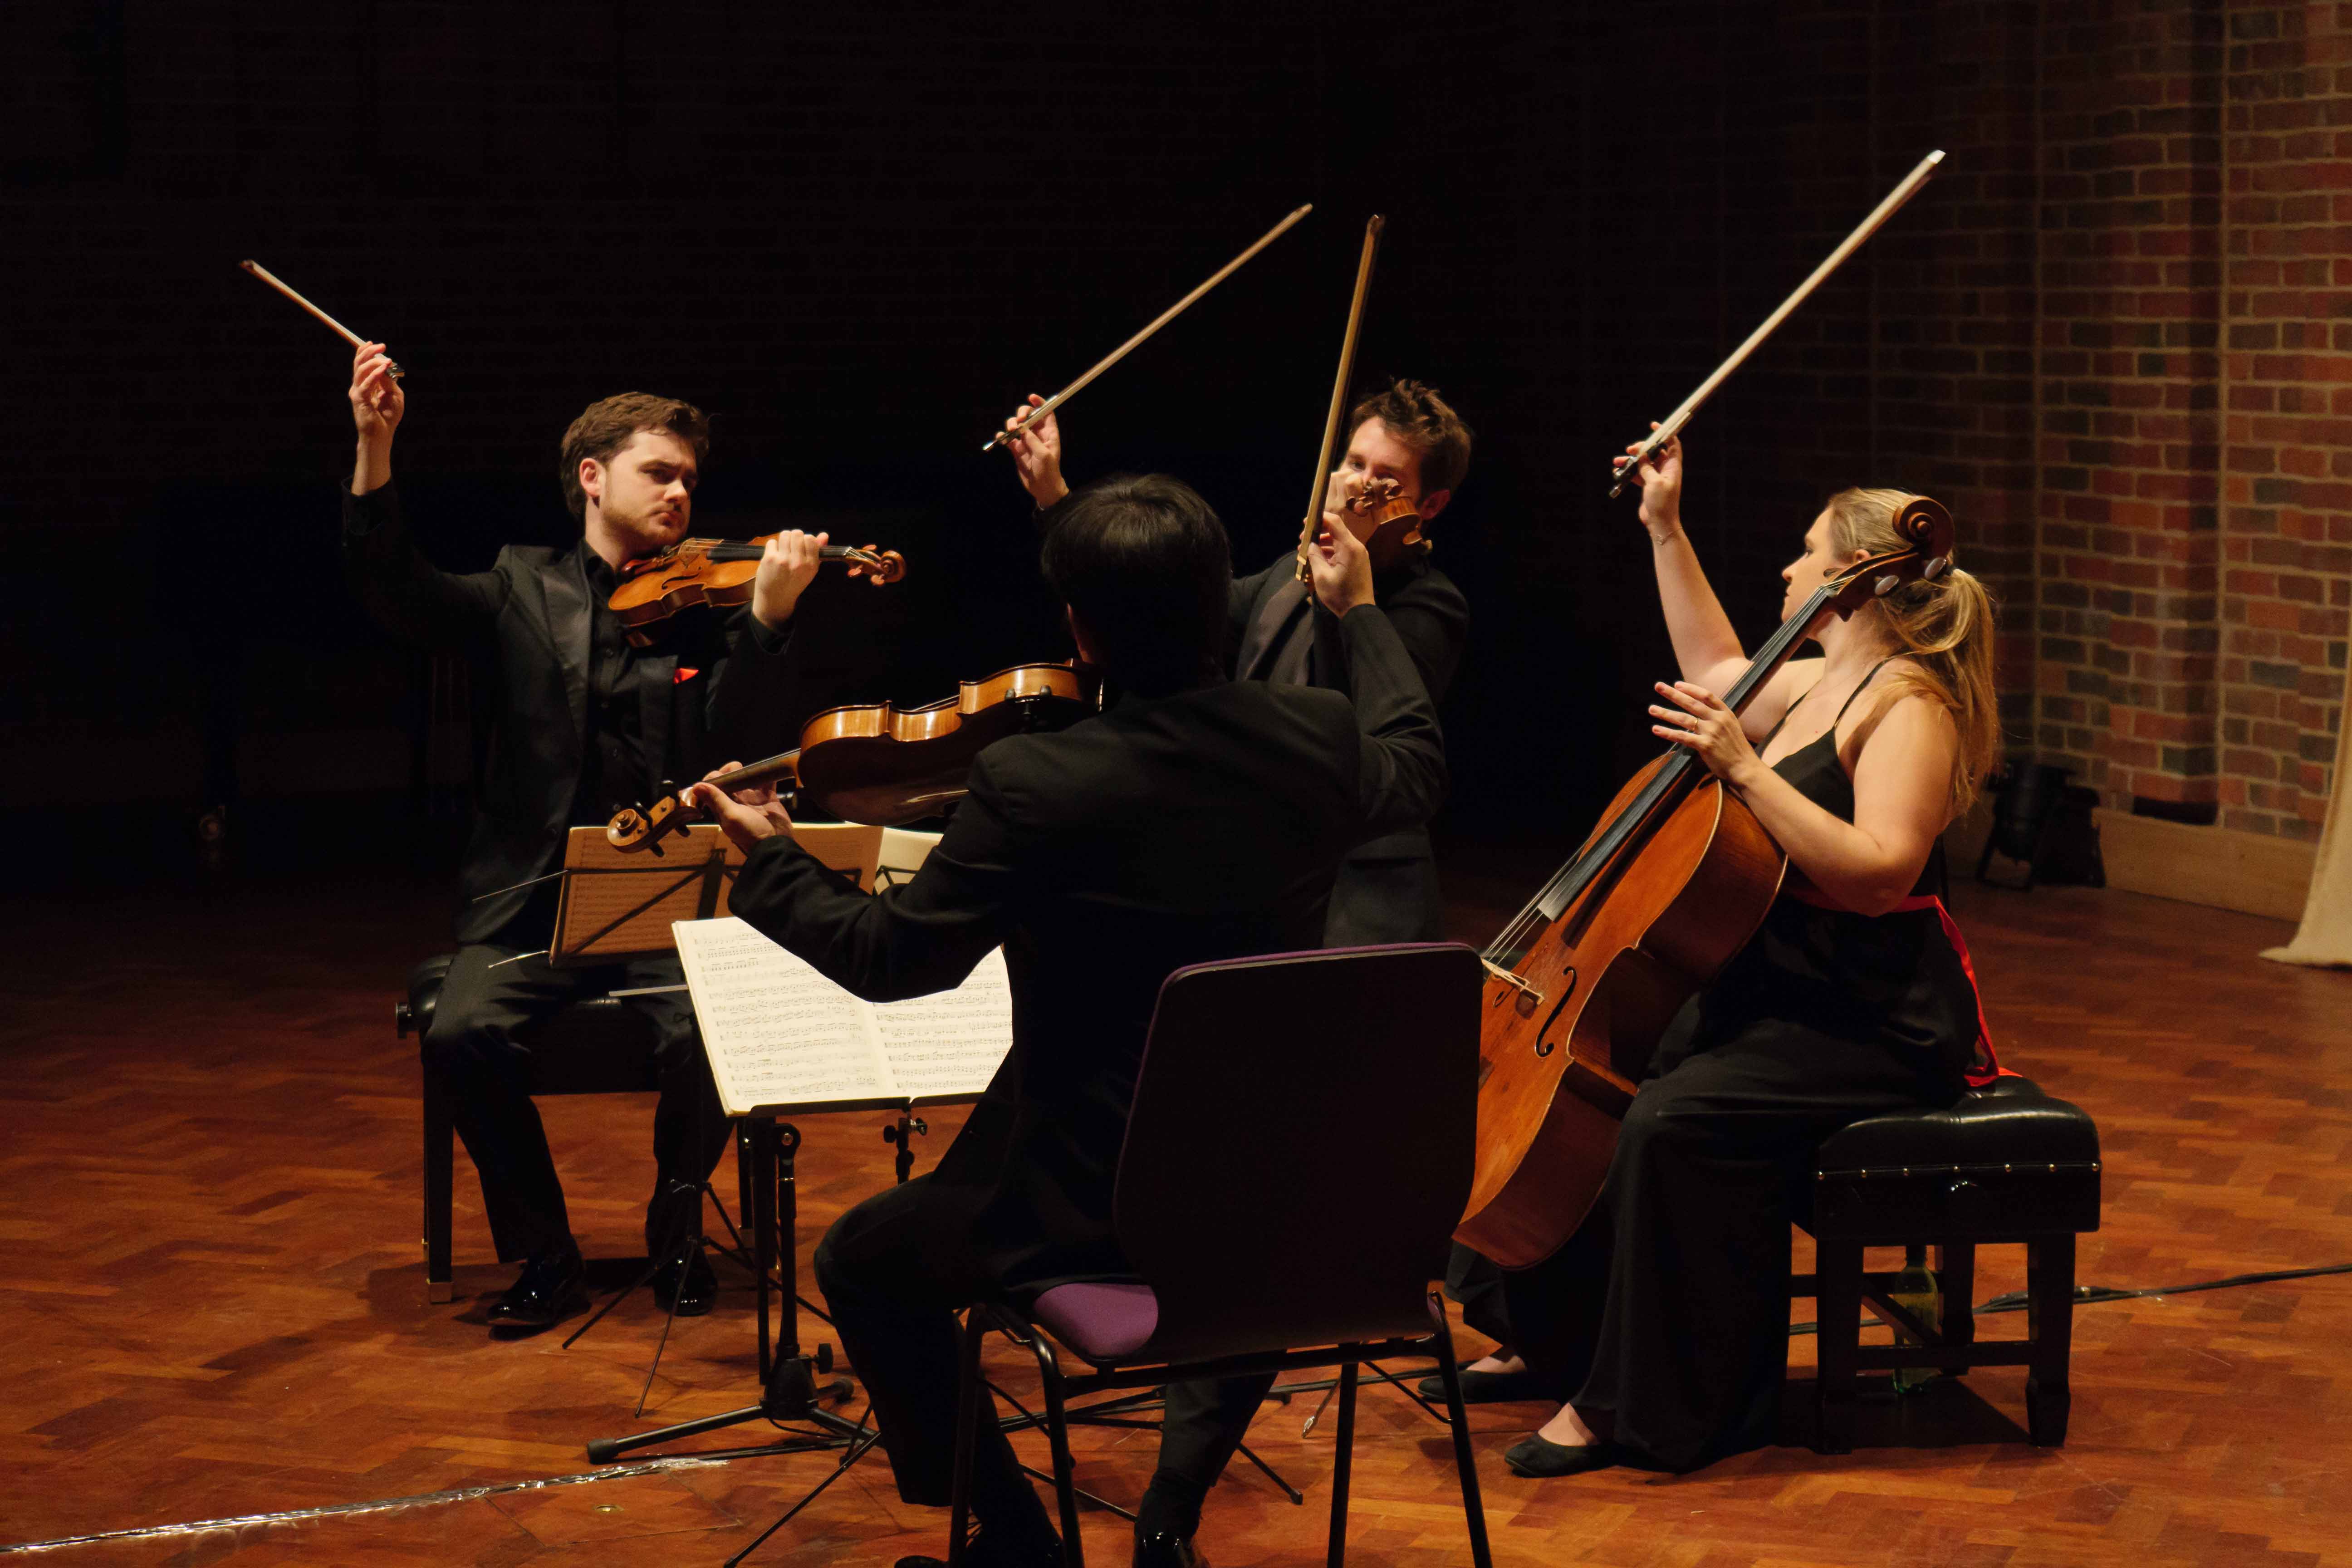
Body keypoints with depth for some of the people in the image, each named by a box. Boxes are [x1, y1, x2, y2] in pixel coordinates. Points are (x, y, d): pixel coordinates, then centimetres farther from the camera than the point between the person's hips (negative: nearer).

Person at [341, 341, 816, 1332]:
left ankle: (675, 1232, 3)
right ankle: (546, 1258, -4)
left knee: (704, 1037, -28)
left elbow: (728, 737, -9)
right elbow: (394, 590, -6)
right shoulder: (523, 592, 10)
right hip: (533, 905, 1)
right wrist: (375, 449, -19)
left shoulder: (703, 609, 8)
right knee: (463, 1036, -25)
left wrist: (767, 618, -24)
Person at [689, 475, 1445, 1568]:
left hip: (1087, 1200, -4)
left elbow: (890, 958, -12)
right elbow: (1417, 769, 17)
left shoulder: (1033, 785, -23)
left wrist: (771, 859, 4)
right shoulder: (1317, 739, -8)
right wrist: (1360, 613, 31)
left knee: (862, 1266, 22)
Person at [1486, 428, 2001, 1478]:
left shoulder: (1907, 706, -15)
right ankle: (1562, 1346, 15)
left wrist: (1746, 770, -30)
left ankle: (1649, 1406, -20)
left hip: (1875, 1028, -10)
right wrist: (1665, 529, 31)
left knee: (1678, 1120, -30)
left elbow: (1879, 872, -29)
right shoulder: (1816, 685, 14)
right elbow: (1716, 672, 35)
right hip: (1776, 995, 10)